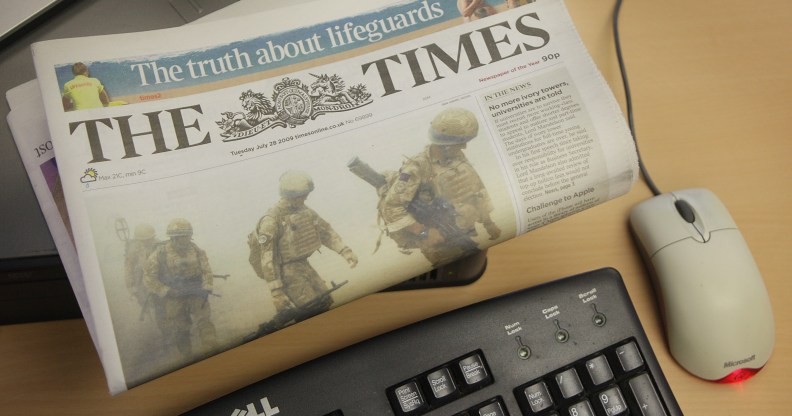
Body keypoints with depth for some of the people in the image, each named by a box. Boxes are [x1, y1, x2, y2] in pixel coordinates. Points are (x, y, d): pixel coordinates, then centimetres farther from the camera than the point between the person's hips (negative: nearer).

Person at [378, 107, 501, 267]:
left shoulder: (457, 157, 0)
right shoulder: (417, 169, -22)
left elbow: (477, 188, 14)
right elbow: (391, 208, -23)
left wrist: (488, 222, 13)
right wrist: (424, 233, -24)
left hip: (462, 234, 7)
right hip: (439, 241, -7)